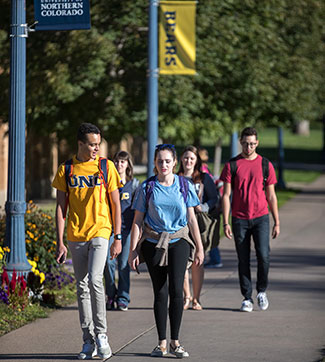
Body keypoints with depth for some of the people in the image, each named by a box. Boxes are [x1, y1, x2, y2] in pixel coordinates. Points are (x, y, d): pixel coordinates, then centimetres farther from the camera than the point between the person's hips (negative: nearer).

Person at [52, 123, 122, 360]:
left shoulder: (106, 167, 1)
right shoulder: (66, 170, 4)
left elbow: (116, 205, 4)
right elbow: (61, 207, 6)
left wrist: (118, 238, -1)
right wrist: (60, 242, 0)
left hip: (100, 232, -2)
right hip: (76, 235, 2)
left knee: (95, 279, -18)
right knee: (82, 286, 5)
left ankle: (101, 334, -7)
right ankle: (89, 341, 11)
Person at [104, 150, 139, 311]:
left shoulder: (134, 183, 7)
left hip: (127, 228, 0)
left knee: (124, 264, 0)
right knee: (109, 262, -8)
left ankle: (123, 299, 8)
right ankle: (111, 295, 8)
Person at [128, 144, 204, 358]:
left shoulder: (184, 186, 3)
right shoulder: (147, 187, 1)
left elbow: (191, 219, 8)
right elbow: (138, 221, 3)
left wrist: (199, 248, 8)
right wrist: (133, 250, -2)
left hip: (179, 241, 0)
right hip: (153, 243, 0)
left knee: (176, 290, -12)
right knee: (160, 293, 1)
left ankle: (175, 342, -3)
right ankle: (162, 343, 8)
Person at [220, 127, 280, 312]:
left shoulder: (265, 165, 5)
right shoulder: (231, 165, 2)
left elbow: (271, 196, 9)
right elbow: (226, 195, 1)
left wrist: (277, 222, 6)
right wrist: (225, 223, -5)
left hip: (261, 217, 0)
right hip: (239, 219, 0)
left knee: (264, 255, -12)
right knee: (243, 260, 2)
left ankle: (262, 290, 11)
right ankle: (247, 298, 12)